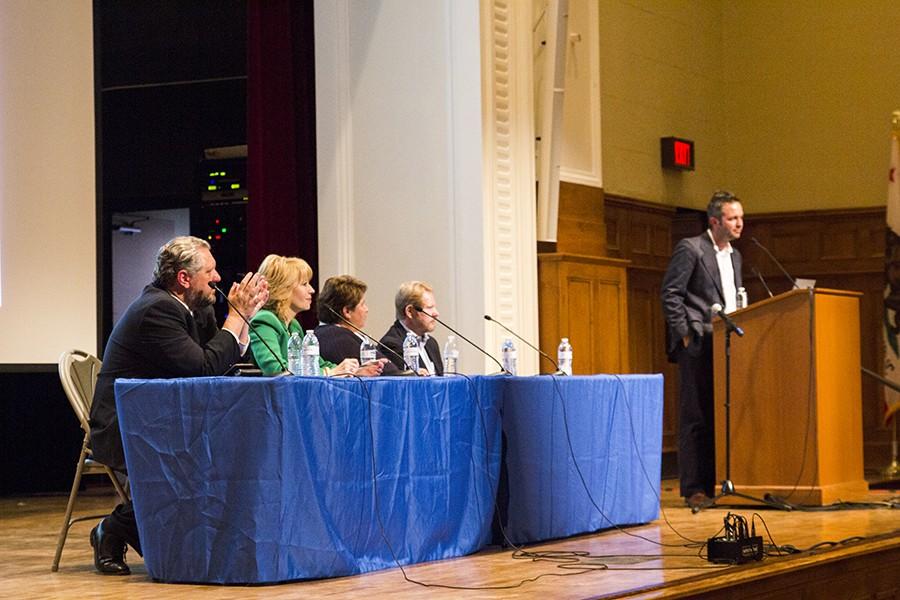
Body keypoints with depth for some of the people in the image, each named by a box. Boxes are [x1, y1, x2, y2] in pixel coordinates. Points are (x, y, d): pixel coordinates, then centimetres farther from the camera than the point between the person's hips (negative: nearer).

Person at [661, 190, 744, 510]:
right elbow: (670, 294, -9)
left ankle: (718, 483, 11)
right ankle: (694, 488, -3)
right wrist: (685, 334, -13)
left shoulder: (734, 255, 19)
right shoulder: (690, 248, -5)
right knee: (696, 417, -5)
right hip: (698, 346, -7)